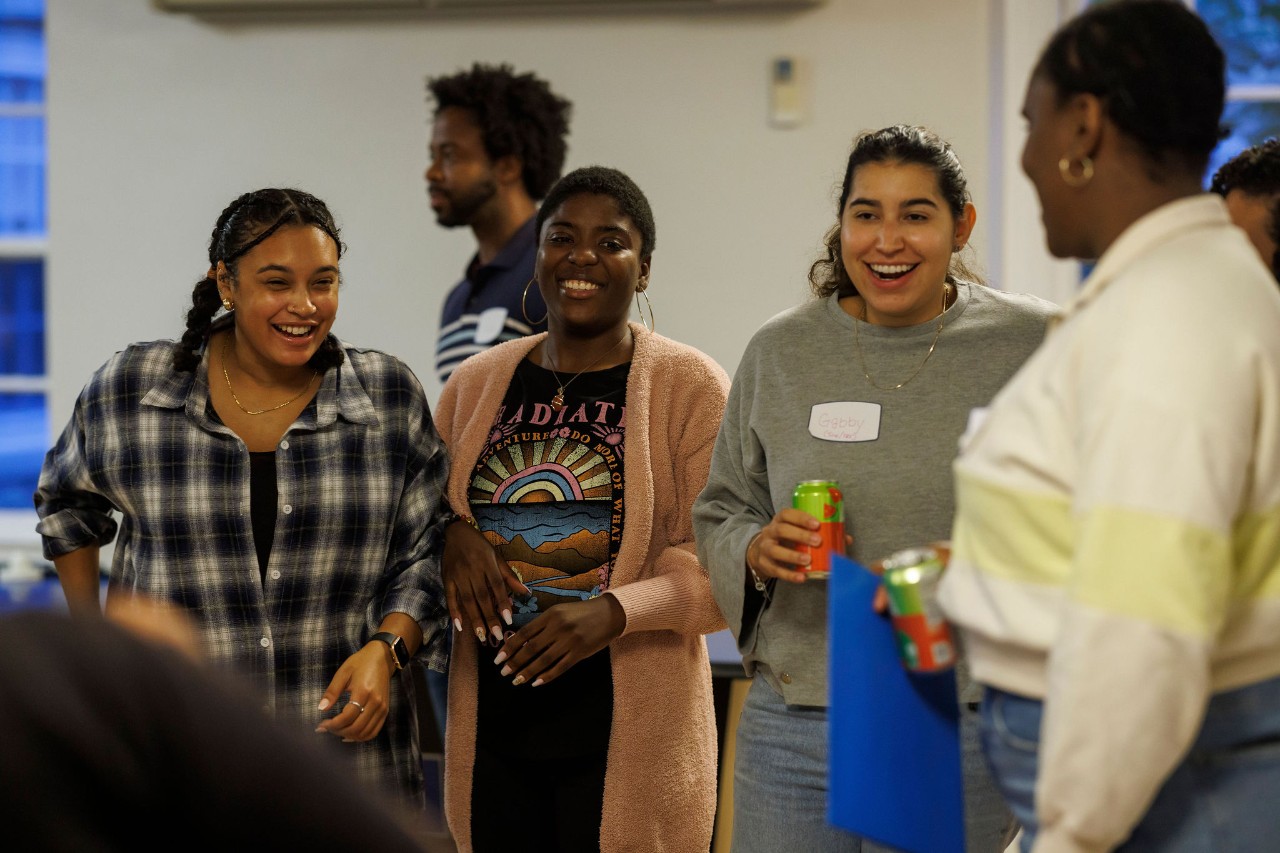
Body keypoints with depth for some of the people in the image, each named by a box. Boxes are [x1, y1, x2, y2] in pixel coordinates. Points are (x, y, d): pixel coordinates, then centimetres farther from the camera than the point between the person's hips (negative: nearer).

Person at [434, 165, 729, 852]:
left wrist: (617, 611, -24)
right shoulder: (476, 384, 10)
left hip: (628, 737, -4)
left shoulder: (690, 386, -4)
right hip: (492, 729, 4)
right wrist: (451, 537, -4)